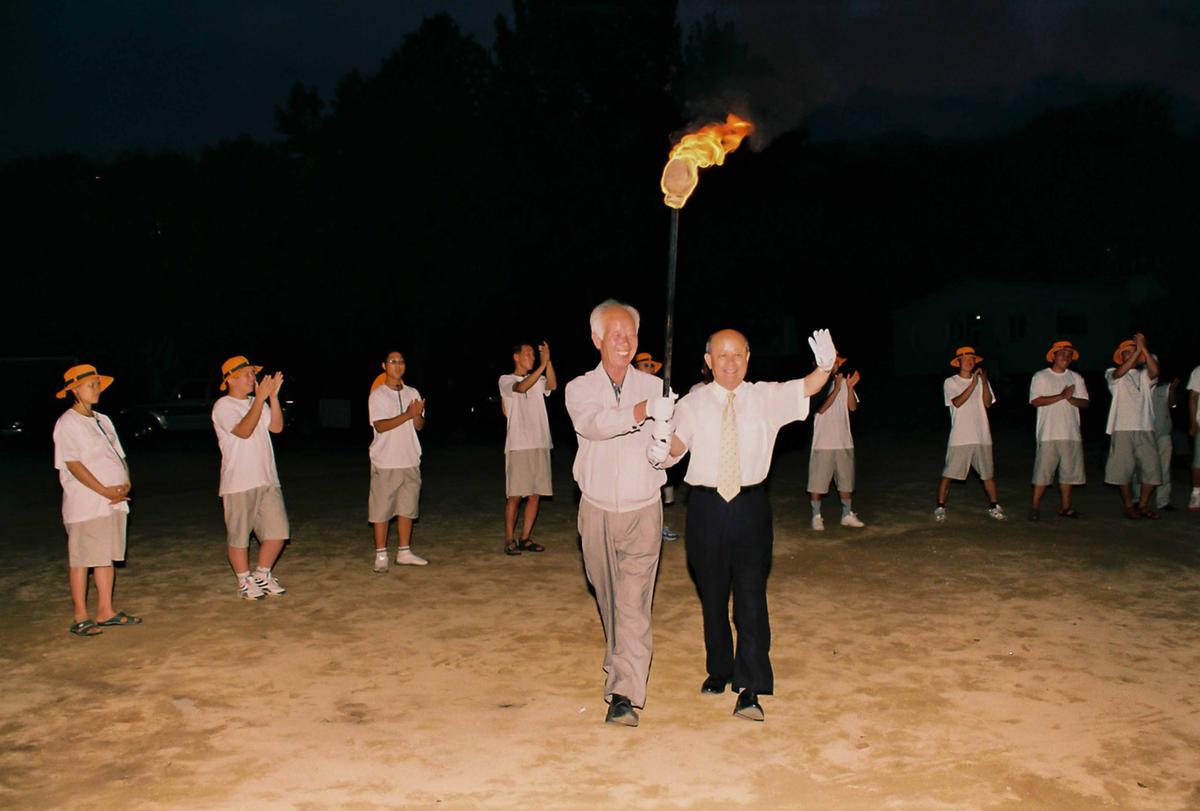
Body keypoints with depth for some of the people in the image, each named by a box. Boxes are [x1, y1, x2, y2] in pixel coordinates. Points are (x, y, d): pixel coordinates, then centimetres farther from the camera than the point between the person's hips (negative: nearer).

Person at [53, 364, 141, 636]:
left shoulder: (102, 420, 16)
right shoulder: (68, 423, -8)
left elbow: (119, 455, 16)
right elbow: (73, 464, -15)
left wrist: (125, 484, -2)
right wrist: (105, 491, -18)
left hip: (114, 502, 8)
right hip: (85, 505, -8)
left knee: (107, 556, 12)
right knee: (81, 559, -1)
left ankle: (106, 612, 19)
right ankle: (80, 618, 5)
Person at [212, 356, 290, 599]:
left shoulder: (258, 404, 14)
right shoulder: (223, 407, -7)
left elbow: (277, 427, -1)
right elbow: (244, 431, -22)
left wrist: (273, 396, -11)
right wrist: (260, 398, -24)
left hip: (268, 480, 6)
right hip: (238, 484, -6)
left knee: (278, 532, 5)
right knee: (239, 536, 3)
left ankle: (262, 575, 22)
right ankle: (245, 581, 18)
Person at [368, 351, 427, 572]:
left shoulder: (413, 393, 11)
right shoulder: (377, 395, -4)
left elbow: (419, 426, 6)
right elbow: (380, 425, -15)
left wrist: (418, 415, -17)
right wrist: (408, 414, -23)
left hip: (410, 461, 5)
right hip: (385, 462, -5)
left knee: (407, 508, 10)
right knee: (381, 509, -2)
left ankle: (404, 552, 20)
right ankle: (381, 555, 7)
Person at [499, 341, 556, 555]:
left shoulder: (537, 380, 15)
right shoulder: (506, 380, 2)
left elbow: (552, 385, -6)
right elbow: (521, 387, -19)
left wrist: (548, 361, -17)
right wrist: (542, 365, -26)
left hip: (540, 444, 5)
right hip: (518, 445, -5)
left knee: (535, 494, 5)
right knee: (515, 495, -5)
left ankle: (526, 538, 14)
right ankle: (509, 540, 3)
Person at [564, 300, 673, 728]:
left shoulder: (654, 386, -2)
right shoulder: (580, 388, -1)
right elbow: (593, 423, -24)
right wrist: (644, 411, -39)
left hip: (642, 509, -2)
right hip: (597, 510, 2)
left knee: (633, 603, -9)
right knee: (608, 599, 16)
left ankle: (625, 693, -9)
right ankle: (619, 663, 39)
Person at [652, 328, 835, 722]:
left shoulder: (766, 397, 3)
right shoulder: (693, 404, 3)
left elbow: (805, 388, -12)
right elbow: (679, 442, -7)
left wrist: (825, 367, -33)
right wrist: (664, 448, -31)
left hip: (750, 505, -1)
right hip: (707, 507, 1)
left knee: (751, 596, -5)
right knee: (712, 597, 12)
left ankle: (750, 689, 0)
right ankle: (719, 671, 31)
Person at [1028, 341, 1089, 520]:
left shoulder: (1076, 378, 13)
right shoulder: (1041, 376, 1)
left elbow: (1085, 403, 8)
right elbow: (1035, 401, -12)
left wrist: (1071, 399, -12)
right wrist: (1062, 396, -15)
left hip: (1071, 434, 4)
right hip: (1048, 433, -4)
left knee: (1068, 471, 8)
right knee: (1043, 471, -5)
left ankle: (1065, 507, 17)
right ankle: (1035, 507, 2)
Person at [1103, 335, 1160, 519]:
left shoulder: (1145, 375, 13)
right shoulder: (1112, 374, 7)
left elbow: (1155, 371, -9)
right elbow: (1120, 372, -16)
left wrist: (1143, 348, -17)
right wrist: (1138, 350, -20)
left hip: (1145, 428, 3)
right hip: (1122, 428, -2)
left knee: (1151, 466, -2)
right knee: (1124, 468, -1)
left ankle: (1143, 505, 11)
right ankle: (1128, 506, 9)